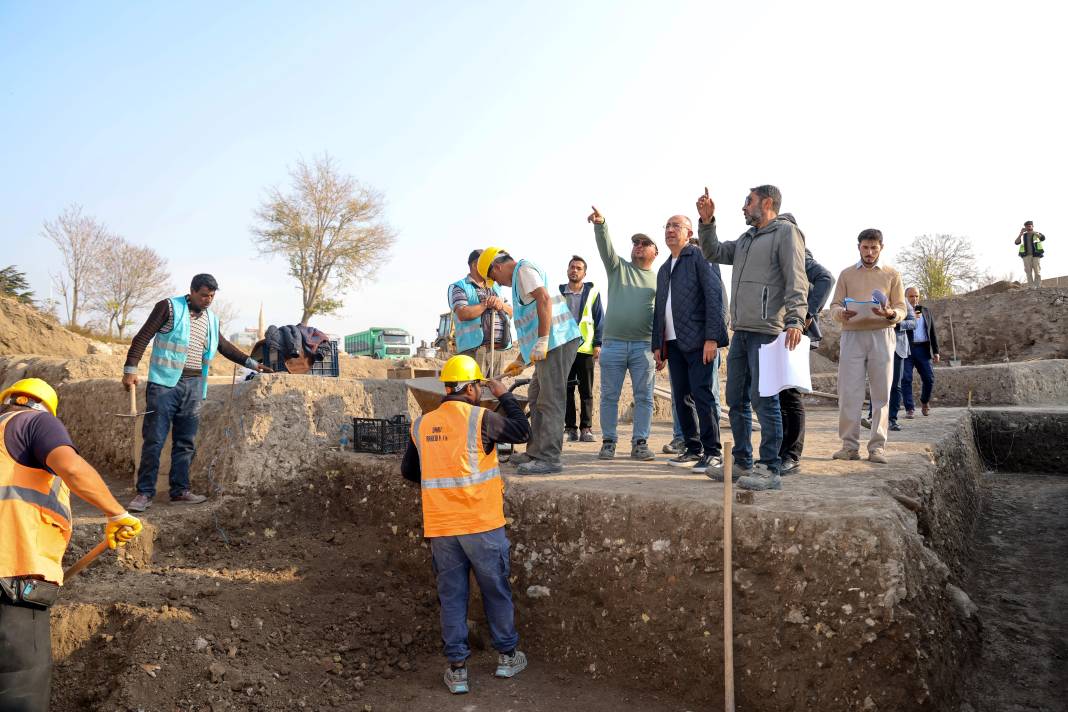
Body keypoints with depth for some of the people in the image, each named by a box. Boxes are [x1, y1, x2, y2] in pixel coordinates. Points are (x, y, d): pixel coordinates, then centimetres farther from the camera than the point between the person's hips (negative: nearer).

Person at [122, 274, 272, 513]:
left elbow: (224, 346, 27)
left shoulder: (211, 319, 14)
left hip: (194, 385, 5)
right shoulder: (169, 307, -2)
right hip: (165, 383, -5)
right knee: (154, 439, -4)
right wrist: (130, 369, -11)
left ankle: (180, 491, 16)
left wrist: (251, 363, 23)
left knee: (186, 442, 8)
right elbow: (142, 337, -4)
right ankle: (145, 492, 3)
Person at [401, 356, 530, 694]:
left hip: (440, 527, 3)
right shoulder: (480, 419, -12)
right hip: (482, 524, -3)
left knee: (451, 596, 12)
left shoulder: (422, 425, 3)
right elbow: (522, 432, 2)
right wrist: (505, 396, 11)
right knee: (497, 591, 14)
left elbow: (409, 471, 14)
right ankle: (507, 656, 28)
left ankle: (457, 669, 17)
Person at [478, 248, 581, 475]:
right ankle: (536, 452, 24)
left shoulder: (524, 269, -3)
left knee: (550, 401, -10)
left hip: (556, 341, -11)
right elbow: (530, 327, 31)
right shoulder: (519, 279, 28)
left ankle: (549, 458, -9)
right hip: (550, 345, 11)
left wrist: (542, 341, -24)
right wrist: (521, 360, 33)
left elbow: (544, 299, -20)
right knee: (536, 398, 16)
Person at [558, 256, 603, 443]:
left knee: (586, 391, 2)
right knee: (566, 390, 3)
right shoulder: (558, 293, 7)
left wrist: (597, 344, -2)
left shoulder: (592, 292, 4)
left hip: (585, 348, -1)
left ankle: (586, 428, 8)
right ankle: (570, 428, 10)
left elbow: (599, 320, 5)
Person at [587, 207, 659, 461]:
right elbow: (605, 246, -5)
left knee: (643, 396, 1)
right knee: (609, 395, 3)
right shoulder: (618, 267, 13)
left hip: (643, 345, 0)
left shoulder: (659, 280, 13)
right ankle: (608, 441, 11)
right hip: (613, 343, 0)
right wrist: (600, 224, -24)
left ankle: (640, 442, 9)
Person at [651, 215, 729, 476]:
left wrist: (712, 338, -18)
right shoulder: (664, 269, 22)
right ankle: (693, 449, 16)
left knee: (703, 395, -9)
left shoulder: (699, 256, -1)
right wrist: (657, 345, 14)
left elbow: (715, 295, -10)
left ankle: (713, 453, -3)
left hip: (699, 341, -7)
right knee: (681, 399, 7)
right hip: (674, 343, 7)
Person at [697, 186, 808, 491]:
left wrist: (795, 319, -22)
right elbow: (713, 252, 25)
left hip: (766, 331, -8)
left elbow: (796, 280, -11)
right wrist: (707, 221, 12)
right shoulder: (745, 239, 22)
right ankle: (742, 463, 21)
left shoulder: (785, 231, -2)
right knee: (736, 400, 11)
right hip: (740, 331, 8)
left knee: (764, 400, -7)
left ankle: (769, 470, -2)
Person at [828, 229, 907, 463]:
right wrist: (841, 312, -14)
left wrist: (891, 314, -13)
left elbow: (901, 308, 10)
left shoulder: (892, 275, 14)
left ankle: (877, 446, 1)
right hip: (852, 335, 0)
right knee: (849, 392, -4)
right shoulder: (846, 274, 15)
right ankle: (849, 445, 0)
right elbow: (834, 306, 10)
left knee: (881, 393, -3)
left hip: (881, 336, 0)